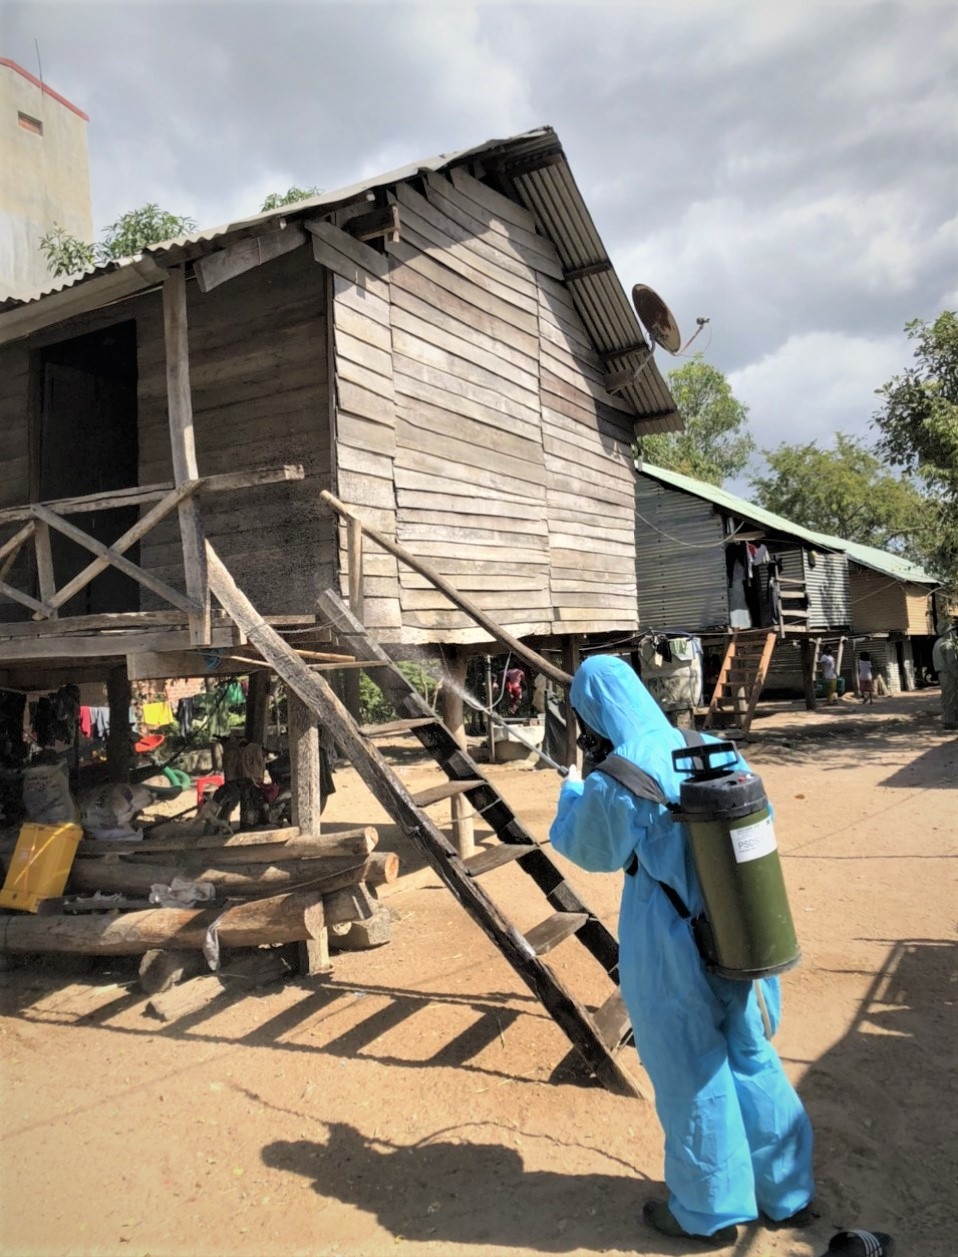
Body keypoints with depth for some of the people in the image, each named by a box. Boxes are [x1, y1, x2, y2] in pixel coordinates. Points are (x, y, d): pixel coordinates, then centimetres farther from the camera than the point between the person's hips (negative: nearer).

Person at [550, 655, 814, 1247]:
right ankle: (789, 1191, 39)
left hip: (668, 944, -5)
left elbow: (587, 849, -3)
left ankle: (710, 1211, 33)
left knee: (691, 1077, 14)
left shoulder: (612, 783, -20)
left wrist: (570, 793, 14)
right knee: (752, 1059, 23)